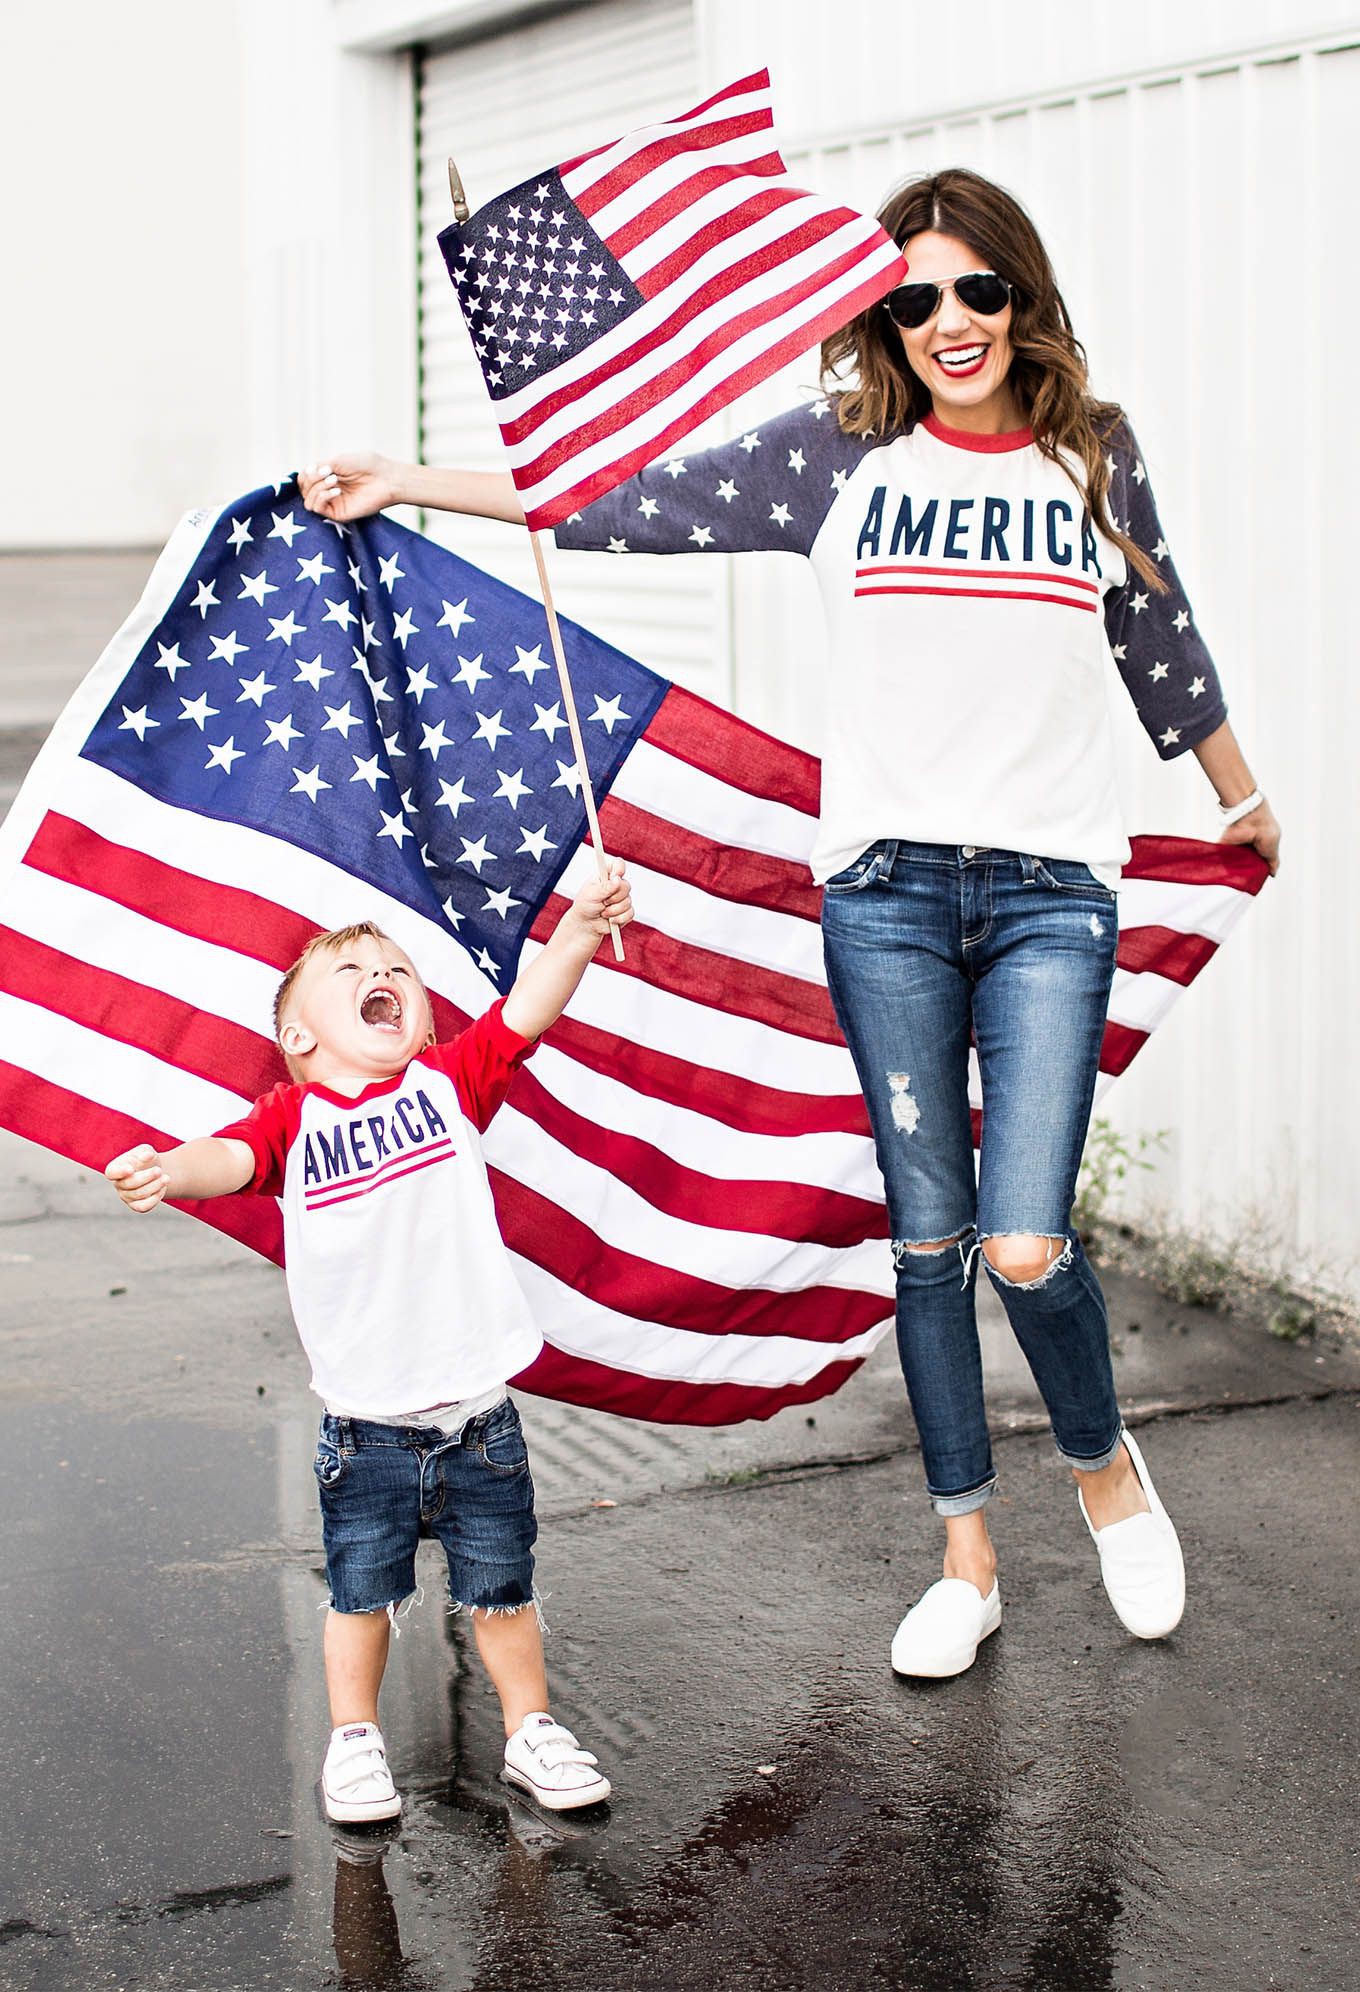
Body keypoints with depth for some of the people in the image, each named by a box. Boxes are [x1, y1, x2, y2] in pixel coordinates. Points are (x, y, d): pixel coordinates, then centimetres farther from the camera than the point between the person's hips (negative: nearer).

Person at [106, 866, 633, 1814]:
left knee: (501, 1588, 13)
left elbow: (528, 1007, -9)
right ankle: (355, 1741, 29)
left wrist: (582, 924, -25)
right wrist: (169, 1169, -42)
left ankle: (531, 1729, 31)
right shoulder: (295, 1117, -1)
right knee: (362, 1592, 11)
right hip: (365, 1423, -1)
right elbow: (230, 1156, -19)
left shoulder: (449, 1083, 2)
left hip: (477, 1408, 1)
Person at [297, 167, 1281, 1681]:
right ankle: (967, 1557, 21)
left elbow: (1164, 646, 21)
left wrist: (1243, 802, 33)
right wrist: (398, 486, 0)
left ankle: (1105, 1466, 20)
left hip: (1051, 889, -1)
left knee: (1025, 1246, -11)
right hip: (889, 886, 1)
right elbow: (624, 503, 3)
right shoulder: (836, 453, 4)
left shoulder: (1094, 458, 7)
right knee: (926, 1237, 6)